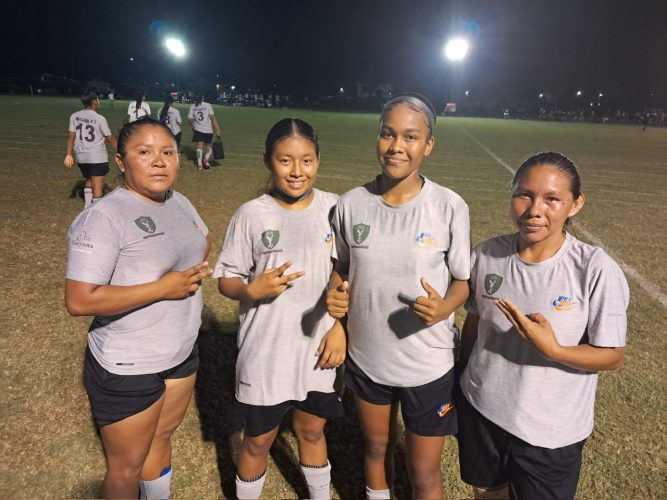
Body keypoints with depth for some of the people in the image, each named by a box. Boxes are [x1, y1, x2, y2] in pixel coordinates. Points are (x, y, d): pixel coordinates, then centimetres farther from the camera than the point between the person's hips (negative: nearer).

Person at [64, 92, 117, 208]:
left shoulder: (74, 116, 2)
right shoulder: (100, 118, -10)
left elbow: (71, 136, 1)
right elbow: (110, 138, -3)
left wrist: (69, 155, 7)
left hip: (81, 156, 6)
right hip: (97, 156, -6)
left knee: (89, 180, 26)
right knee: (98, 186, 0)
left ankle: (87, 206, 28)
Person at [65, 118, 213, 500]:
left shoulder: (179, 202, 2)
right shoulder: (104, 217, -22)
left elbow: (204, 239, 23)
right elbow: (79, 301, -27)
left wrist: (197, 268, 3)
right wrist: (163, 287, -25)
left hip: (182, 354, 7)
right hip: (127, 368, -7)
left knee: (161, 439, 27)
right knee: (128, 467, 13)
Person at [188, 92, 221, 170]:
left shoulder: (192, 106, 1)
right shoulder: (208, 105, -7)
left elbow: (190, 119, 1)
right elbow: (212, 118, -11)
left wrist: (193, 126, 20)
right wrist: (217, 129, -10)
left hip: (198, 130, 2)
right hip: (208, 130, -2)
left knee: (199, 146, 6)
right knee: (208, 146, 17)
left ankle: (199, 164, 0)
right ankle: (206, 158, -4)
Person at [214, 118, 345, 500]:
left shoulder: (333, 208, -5)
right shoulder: (251, 215, -11)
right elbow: (226, 279, -4)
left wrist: (341, 327, -4)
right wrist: (252, 290, -24)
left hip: (318, 348, 2)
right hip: (265, 353, -2)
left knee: (313, 431, 22)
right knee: (258, 440, 16)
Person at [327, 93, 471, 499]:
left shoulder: (450, 206, -14)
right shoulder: (351, 203, -7)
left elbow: (464, 279, -5)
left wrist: (443, 308, -25)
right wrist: (336, 295, -14)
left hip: (429, 364, -2)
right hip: (366, 358, 3)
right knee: (377, 447, 27)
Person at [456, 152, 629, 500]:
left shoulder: (597, 271, -20)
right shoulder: (486, 254, -10)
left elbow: (613, 356, -12)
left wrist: (553, 350, -30)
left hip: (551, 432, -3)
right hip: (480, 410, 3)